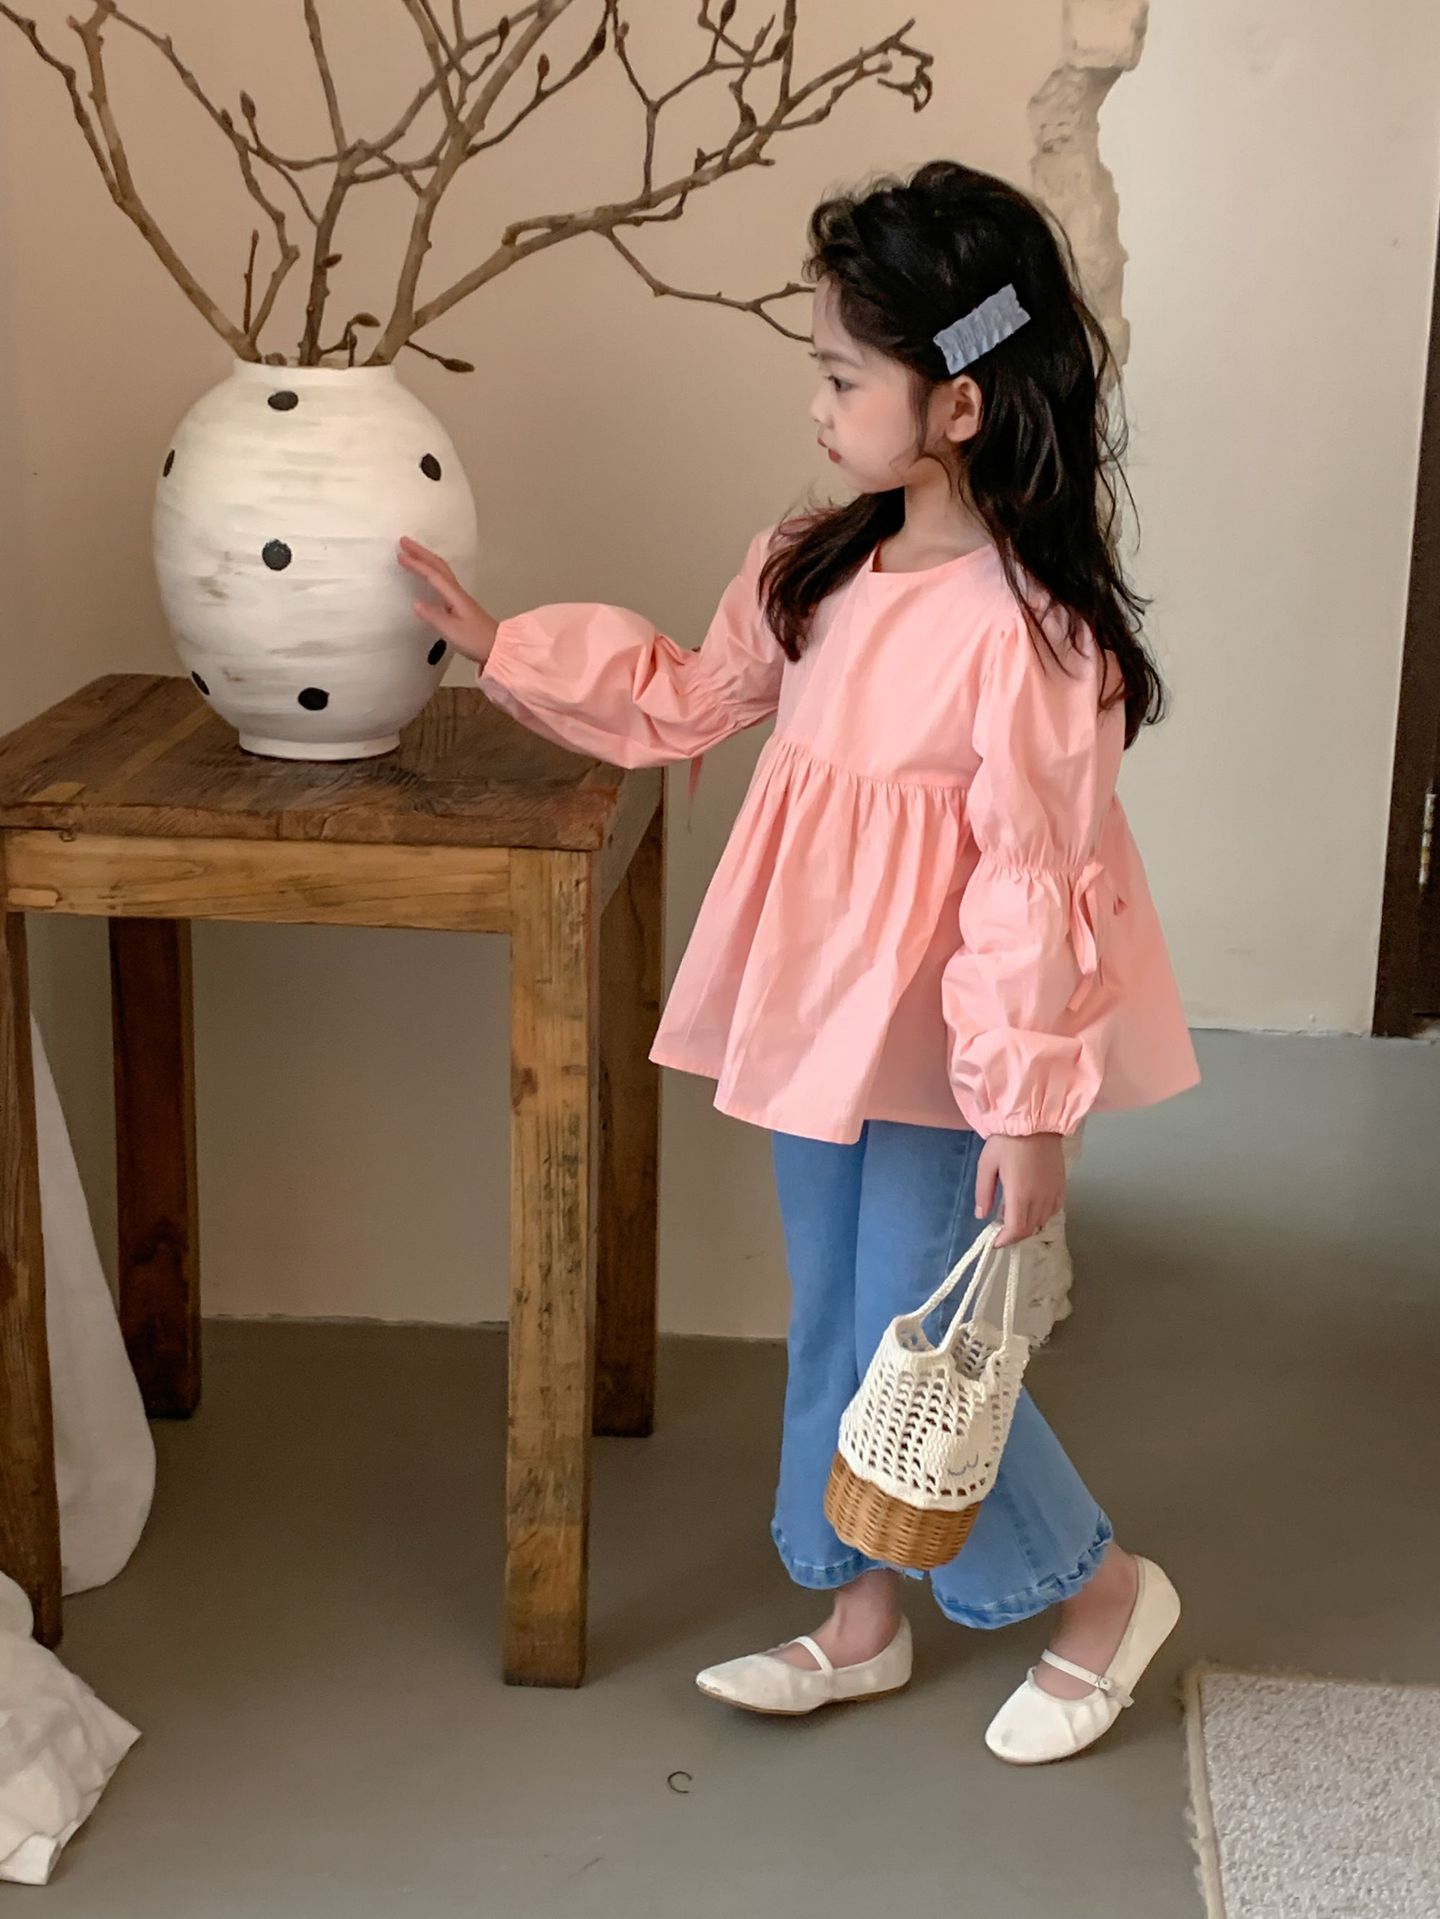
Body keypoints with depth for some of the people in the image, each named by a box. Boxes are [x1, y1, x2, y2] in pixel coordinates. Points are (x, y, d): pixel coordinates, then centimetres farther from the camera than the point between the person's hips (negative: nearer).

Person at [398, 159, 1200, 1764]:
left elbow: (1034, 881, -21)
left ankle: (1100, 1590, 27)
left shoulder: (1028, 628, -23)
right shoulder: (817, 567, 0)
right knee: (832, 1327, 18)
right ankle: (861, 1623, 36)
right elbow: (686, 699, 14)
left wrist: (1032, 1106, -18)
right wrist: (498, 646, 10)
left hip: (942, 1056, -8)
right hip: (821, 1026, 8)